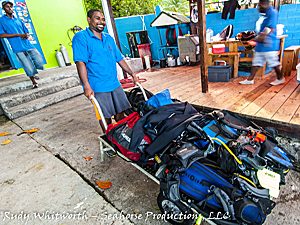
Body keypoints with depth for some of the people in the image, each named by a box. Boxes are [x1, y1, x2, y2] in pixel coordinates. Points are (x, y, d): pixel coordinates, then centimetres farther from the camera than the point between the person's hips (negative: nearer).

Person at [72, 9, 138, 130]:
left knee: (120, 114, 11)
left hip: (115, 84, 6)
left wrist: (133, 75, 14)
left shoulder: (109, 38, 15)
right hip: (98, 88, -6)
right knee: (106, 118, 4)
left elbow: (120, 59, 18)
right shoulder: (81, 37, -5)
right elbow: (80, 62, -15)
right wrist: (87, 86, -24)